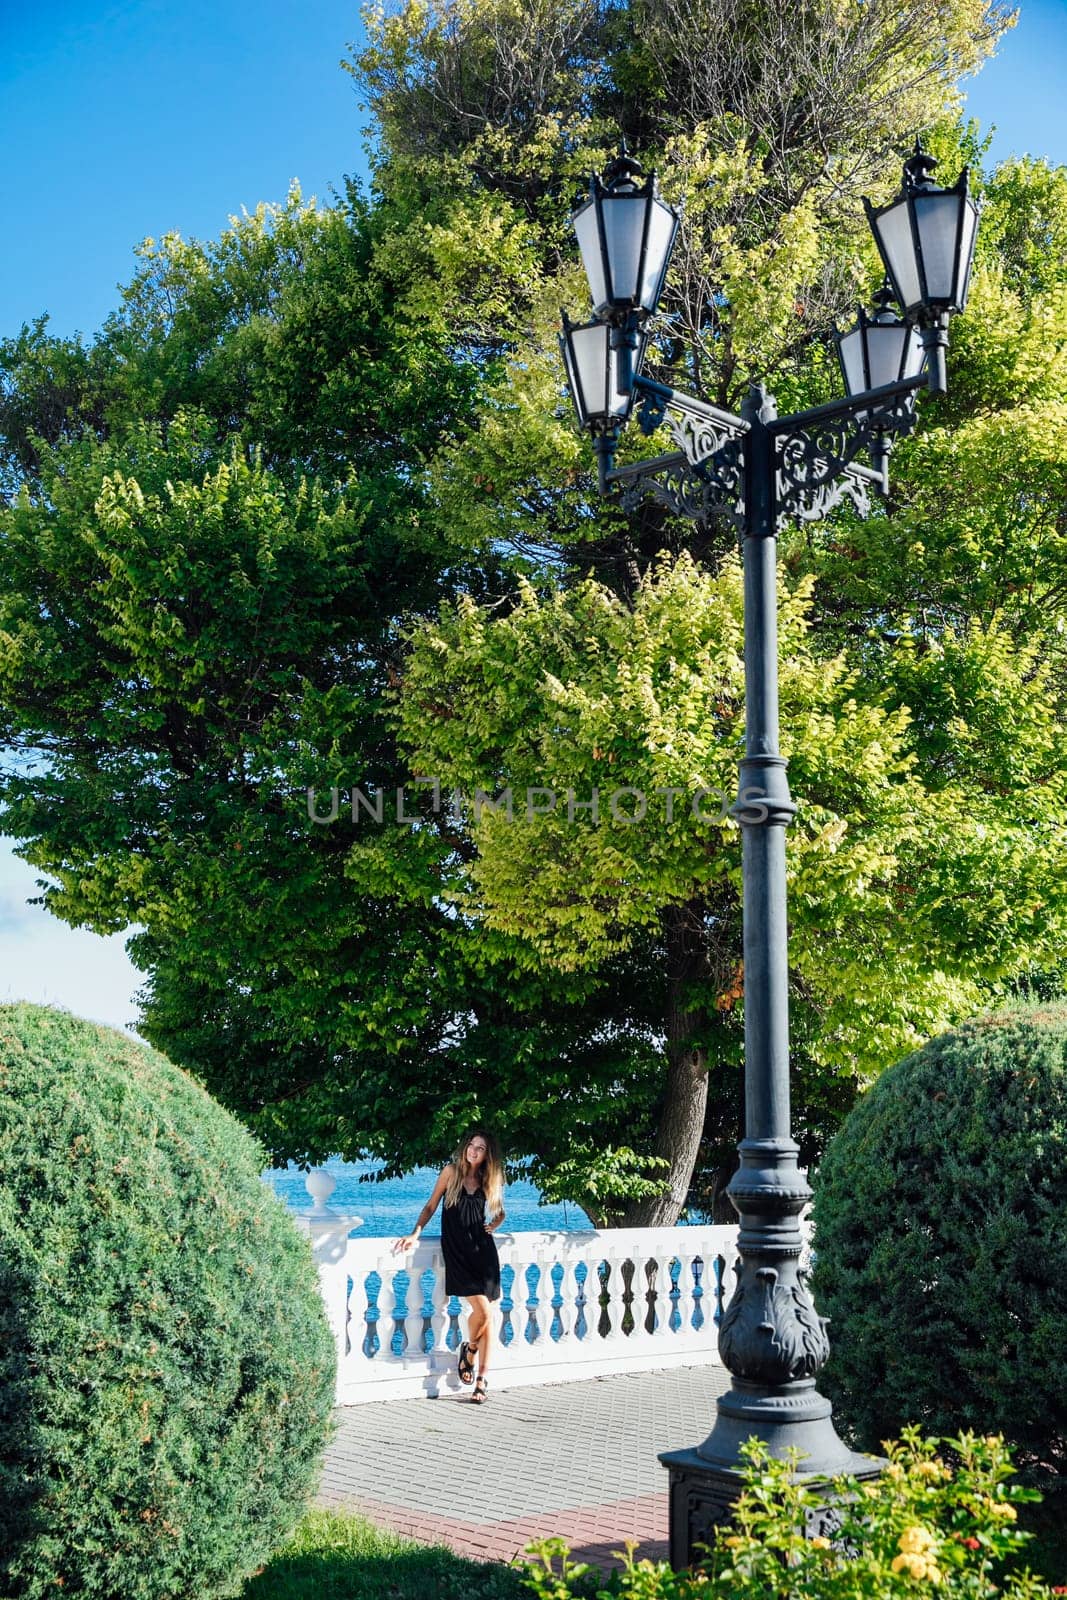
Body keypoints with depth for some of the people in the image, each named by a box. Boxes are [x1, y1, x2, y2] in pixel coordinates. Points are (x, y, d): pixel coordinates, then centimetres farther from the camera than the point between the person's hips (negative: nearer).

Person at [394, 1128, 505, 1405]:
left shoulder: (489, 1181, 9)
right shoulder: (452, 1171, 2)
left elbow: (500, 1213, 24)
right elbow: (431, 1206, 5)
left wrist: (493, 1225, 4)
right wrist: (415, 1233, -5)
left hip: (482, 1248, 3)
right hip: (456, 1250, -3)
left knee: (487, 1314, -3)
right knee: (482, 1309, -17)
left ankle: (482, 1380, 5)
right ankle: (470, 1349, 15)